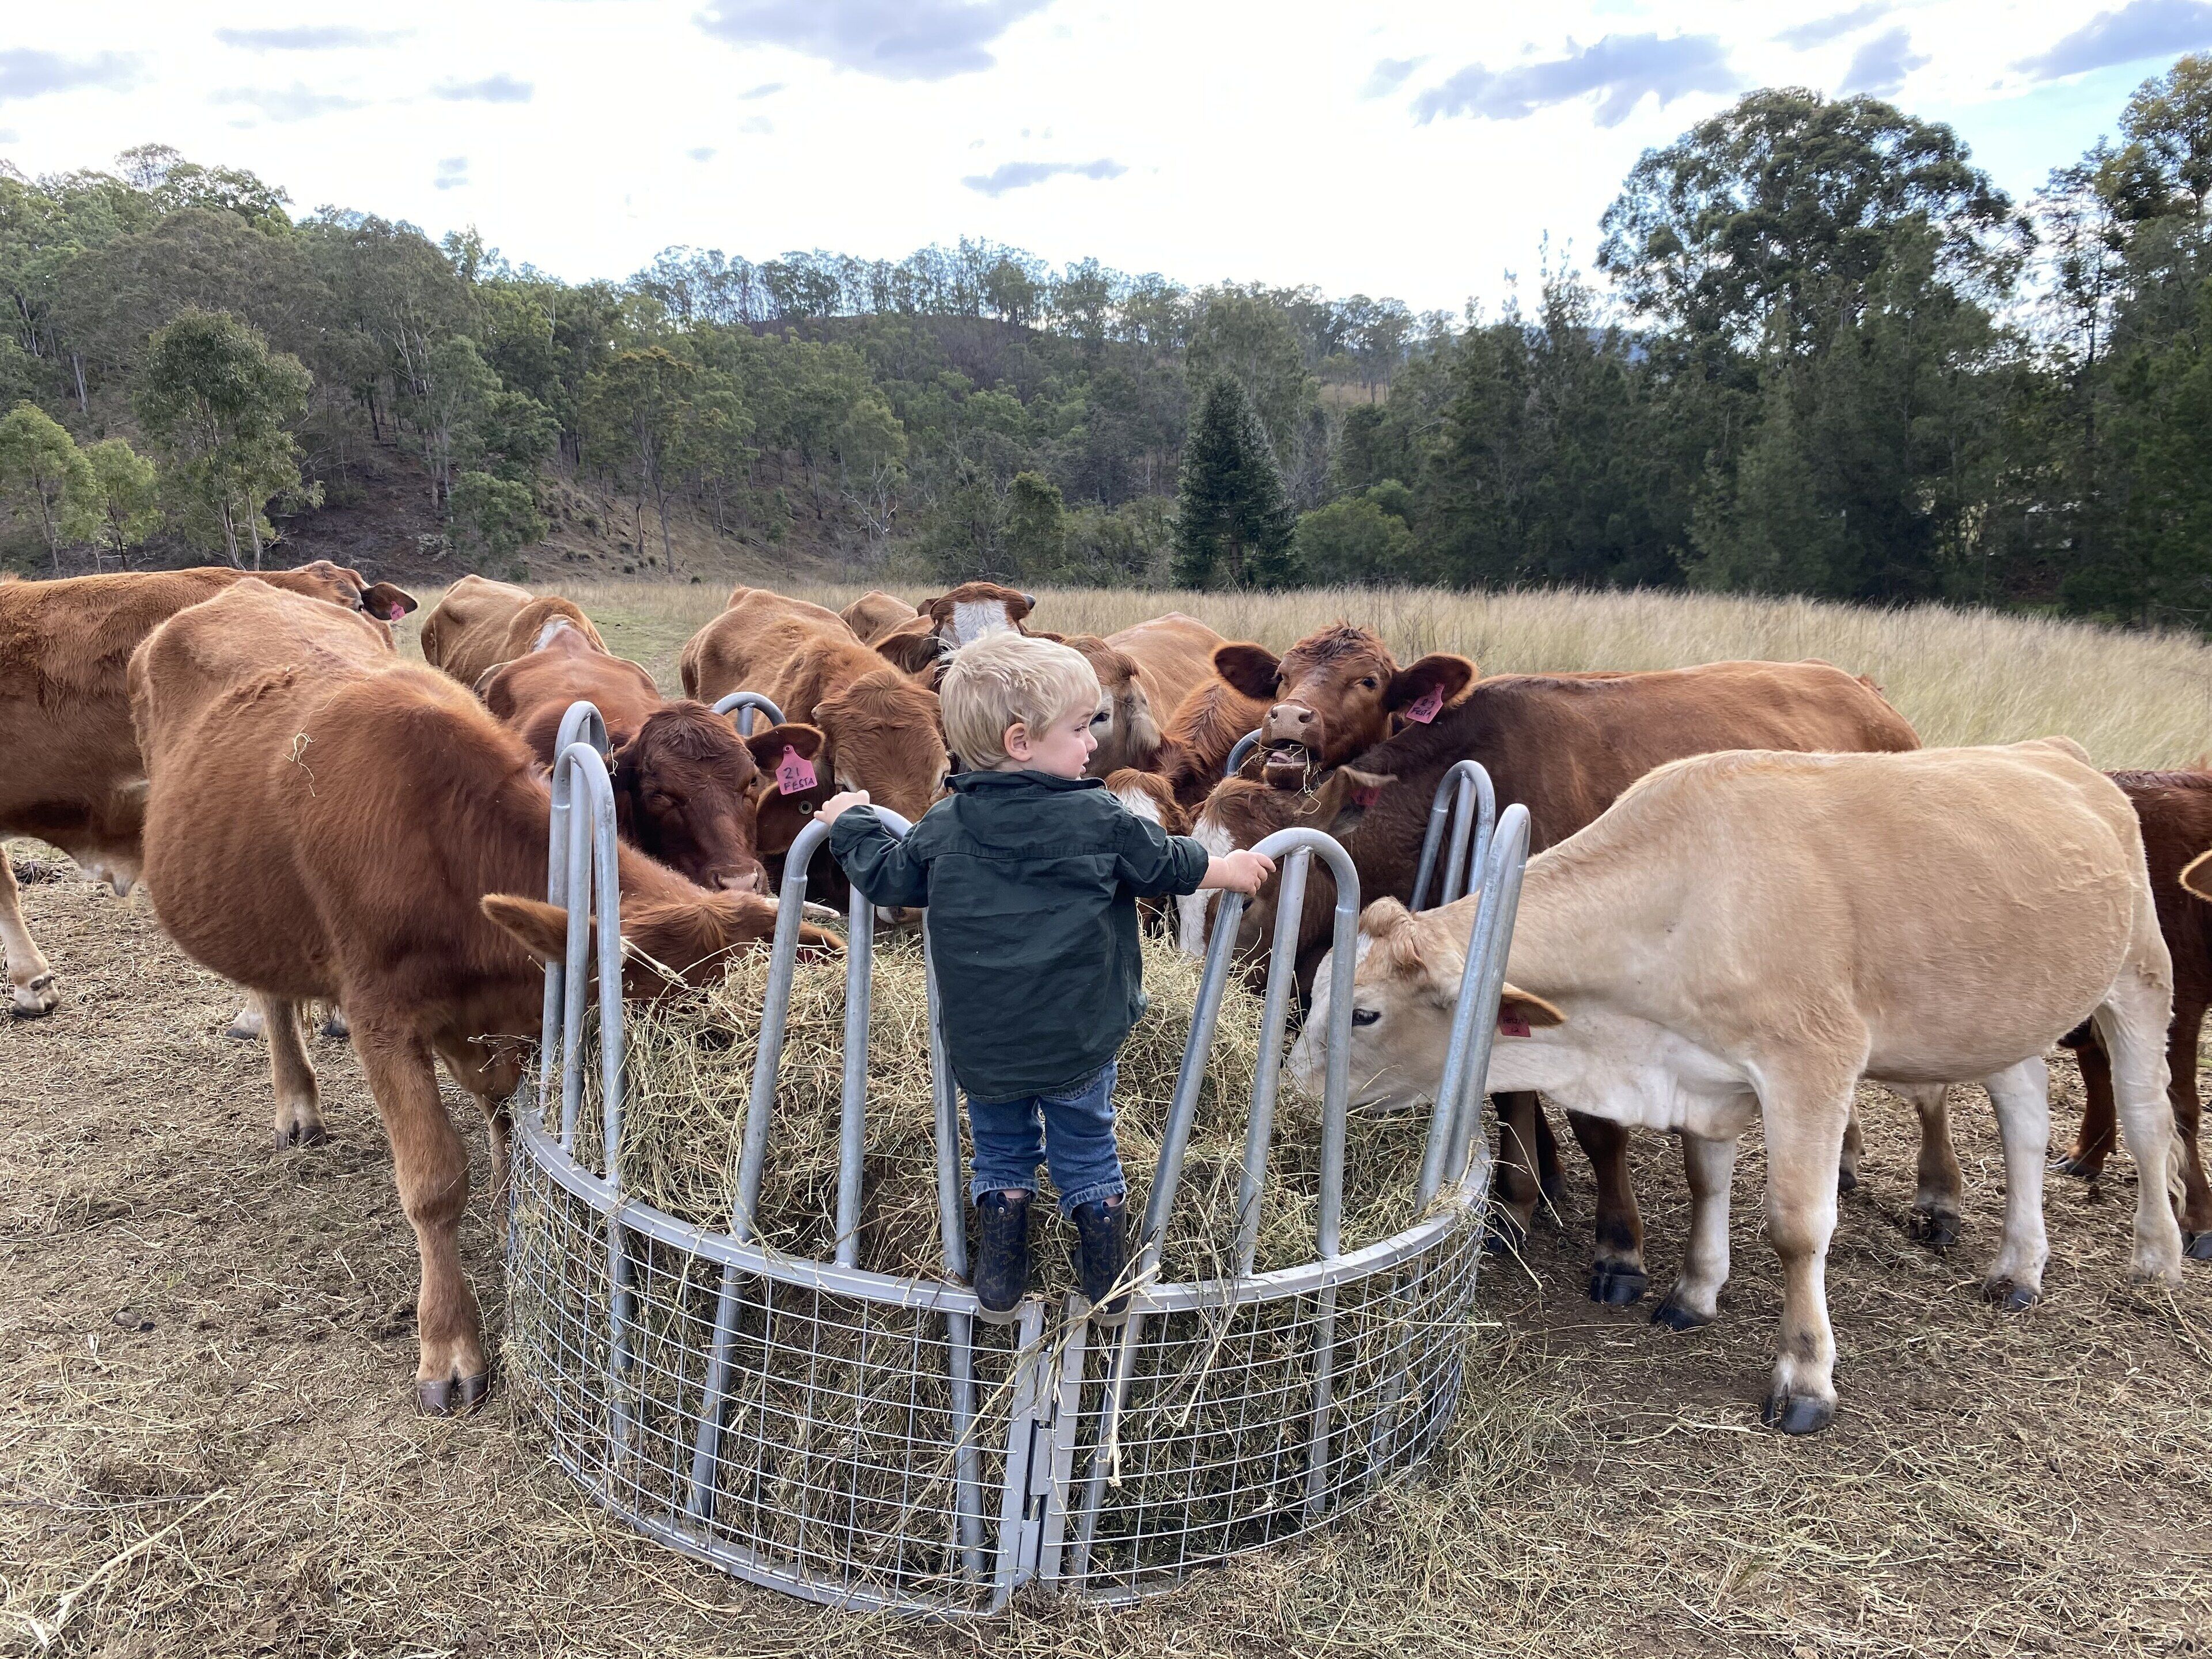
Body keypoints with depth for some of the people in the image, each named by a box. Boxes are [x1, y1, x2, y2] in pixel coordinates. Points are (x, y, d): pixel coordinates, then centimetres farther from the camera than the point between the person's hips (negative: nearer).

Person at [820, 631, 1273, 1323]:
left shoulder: (945, 827, -4)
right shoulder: (1101, 821, -10)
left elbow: (885, 877, 6)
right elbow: (1168, 865, 2)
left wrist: (851, 821, 24)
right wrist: (1230, 868, 20)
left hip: (983, 1049, 2)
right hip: (1078, 1044, -2)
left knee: (1000, 1156, 22)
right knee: (1088, 1156, 17)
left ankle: (998, 1287, 26)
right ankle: (1109, 1289, 25)